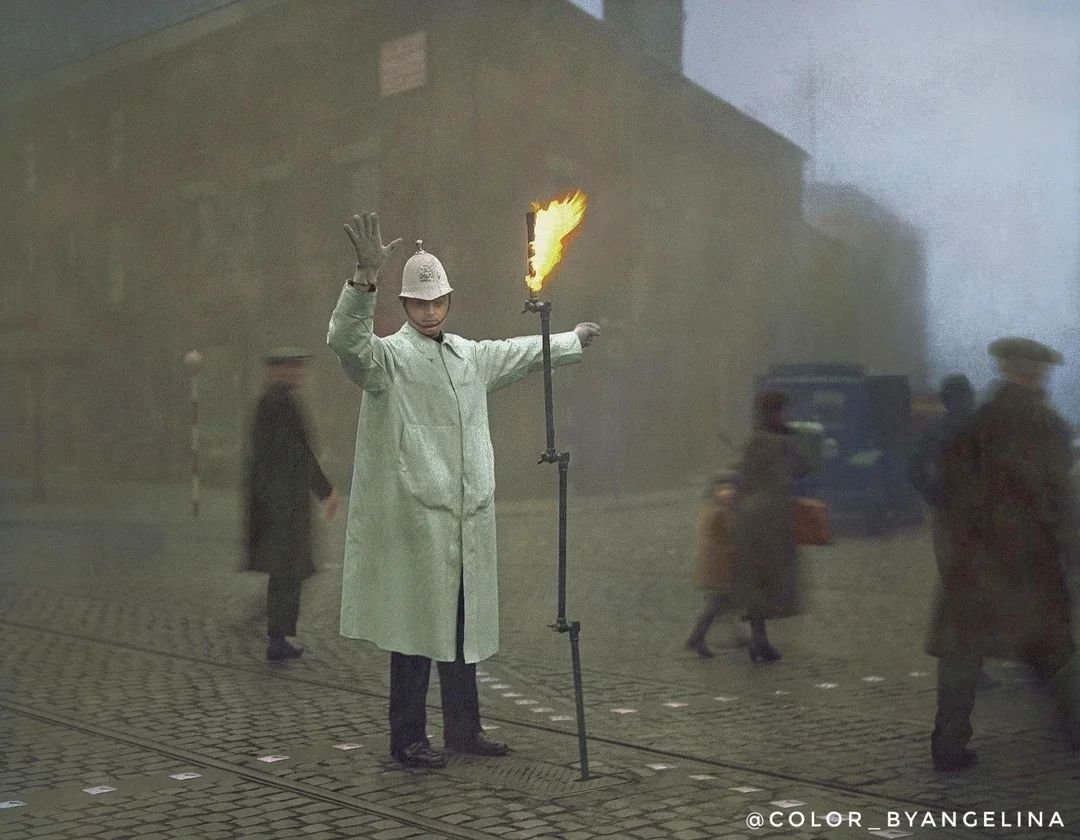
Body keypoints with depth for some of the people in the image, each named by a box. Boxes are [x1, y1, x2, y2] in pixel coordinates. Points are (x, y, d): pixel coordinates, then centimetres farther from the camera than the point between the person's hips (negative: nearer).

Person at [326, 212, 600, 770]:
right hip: (414, 518, -7)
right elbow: (347, 341, -26)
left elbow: (524, 353, 31)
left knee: (463, 626, 14)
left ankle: (463, 729, 26)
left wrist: (576, 339, 45)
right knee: (416, 627, -2)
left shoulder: (471, 356, 15)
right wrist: (365, 278, -41)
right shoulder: (388, 356, -6)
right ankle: (407, 740, 8)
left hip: (467, 519, 7)